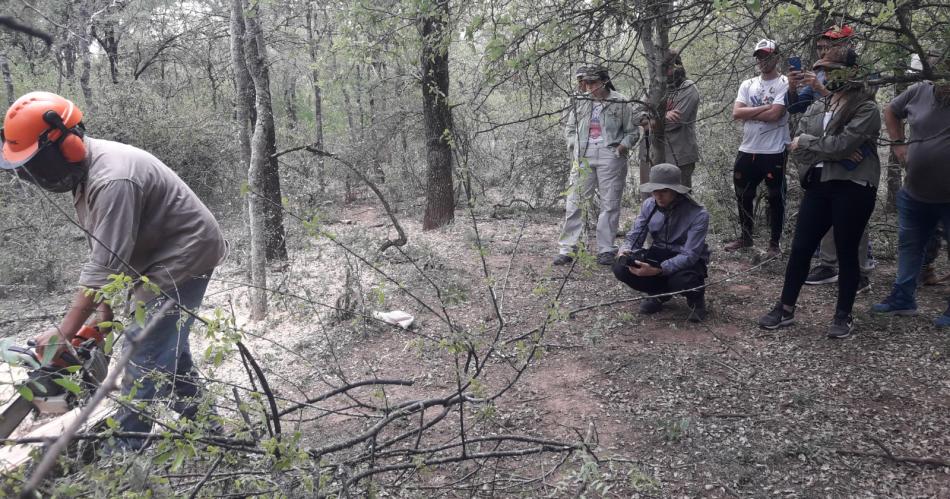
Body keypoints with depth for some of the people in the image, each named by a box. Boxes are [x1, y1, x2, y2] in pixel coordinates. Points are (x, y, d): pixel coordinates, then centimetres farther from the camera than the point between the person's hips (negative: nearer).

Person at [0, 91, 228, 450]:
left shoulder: (111, 179, -29)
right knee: (166, 341, 17)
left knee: (144, 347, -8)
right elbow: (104, 255, 5)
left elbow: (106, 265, -29)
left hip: (186, 253, -10)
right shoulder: (86, 170, 3)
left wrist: (63, 333, -24)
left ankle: (126, 448, 4)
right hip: (163, 258, 10)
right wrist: (105, 311, 3)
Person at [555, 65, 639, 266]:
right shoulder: (580, 101, 7)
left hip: (610, 156, -2)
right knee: (575, 201, -1)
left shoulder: (620, 102, 0)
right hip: (583, 156, 2)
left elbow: (632, 132, 6)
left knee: (609, 204, 3)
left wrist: (623, 146, -9)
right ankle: (566, 249, 4)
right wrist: (574, 145, 1)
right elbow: (569, 127, 16)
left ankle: (606, 249, 13)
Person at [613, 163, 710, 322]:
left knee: (681, 280, -39)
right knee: (621, 268, -21)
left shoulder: (698, 214, -24)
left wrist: (657, 270, -41)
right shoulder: (649, 205, -9)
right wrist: (627, 251, -27)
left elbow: (689, 255, -28)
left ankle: (696, 297, 2)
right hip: (659, 254, 4)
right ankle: (660, 293, 7)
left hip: (688, 261, -4)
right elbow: (634, 236, -2)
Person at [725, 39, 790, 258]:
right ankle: (745, 238, 30)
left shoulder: (785, 84, -5)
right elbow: (736, 113, -3)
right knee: (743, 196, 15)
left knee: (775, 198, 5)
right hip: (747, 150, 6)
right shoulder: (748, 85, 11)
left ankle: (775, 243, 16)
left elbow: (774, 114, -19)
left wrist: (749, 112, -7)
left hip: (774, 152, -6)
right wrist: (764, 107, -12)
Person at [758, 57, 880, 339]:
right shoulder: (816, 108, 11)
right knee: (800, 248, 5)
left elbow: (842, 145, -20)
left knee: (846, 252, 4)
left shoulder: (866, 109, -8)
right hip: (818, 185, 6)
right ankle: (786, 309, 17)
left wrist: (806, 142, -8)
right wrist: (825, 152, -13)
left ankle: (844, 315, 19)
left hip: (853, 188, -6)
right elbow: (797, 147, 3)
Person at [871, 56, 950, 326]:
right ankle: (902, 298, 31)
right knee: (909, 245, 16)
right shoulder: (919, 91, -4)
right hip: (915, 193, 5)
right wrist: (898, 144, 4)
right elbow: (891, 111, 14)